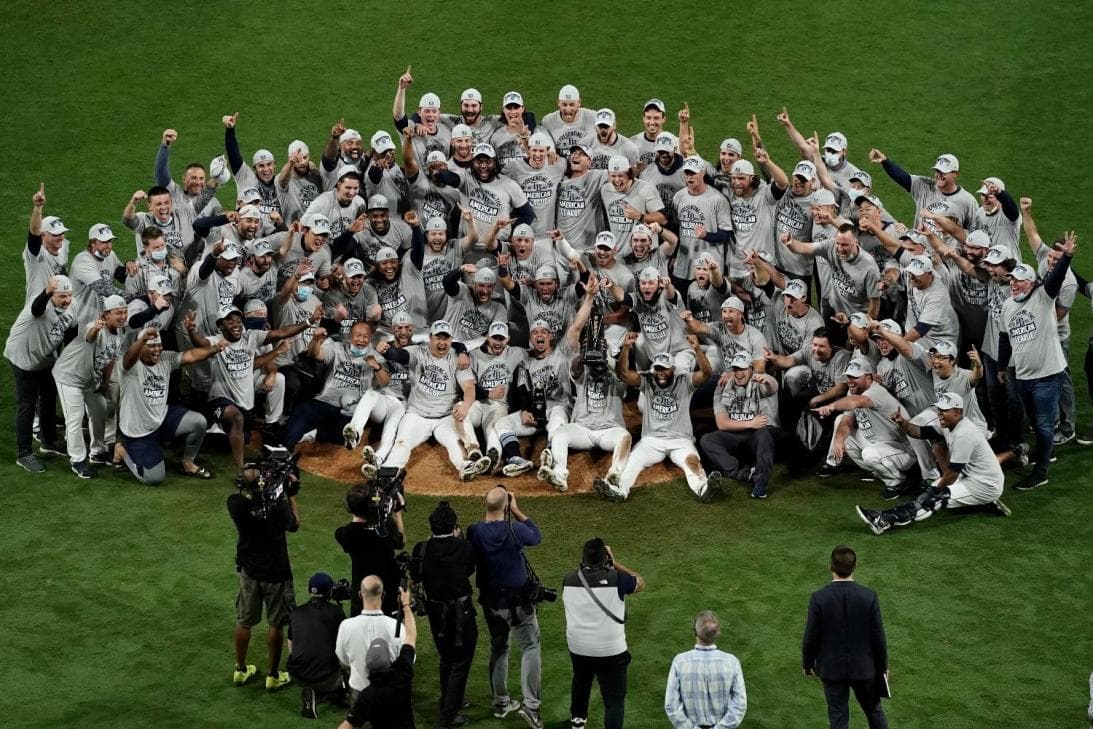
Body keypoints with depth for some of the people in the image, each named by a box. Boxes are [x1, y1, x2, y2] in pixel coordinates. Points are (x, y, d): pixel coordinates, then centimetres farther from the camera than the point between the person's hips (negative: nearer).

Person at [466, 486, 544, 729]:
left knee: (498, 648, 19)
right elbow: (536, 536, 0)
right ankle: (530, 705, -5)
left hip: (490, 600, 4)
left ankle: (500, 703, 27)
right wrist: (517, 511, -1)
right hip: (518, 600, -4)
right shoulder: (515, 530, -21)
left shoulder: (474, 532, -13)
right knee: (530, 648, 6)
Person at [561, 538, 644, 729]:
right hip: (610, 650, -5)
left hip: (577, 647, 5)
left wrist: (585, 565, 14)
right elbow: (640, 583, 1)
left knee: (581, 681, 33)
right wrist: (615, 564, 3)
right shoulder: (616, 579, -18)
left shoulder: (568, 580, -7)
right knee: (614, 698, 4)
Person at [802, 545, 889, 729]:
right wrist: (883, 666, 7)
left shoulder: (819, 598, -19)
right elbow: (878, 636, -9)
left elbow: (811, 636, -11)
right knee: (874, 710, 22)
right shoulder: (869, 597, -16)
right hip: (863, 666, 1)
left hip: (831, 668, -1)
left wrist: (807, 664, 6)